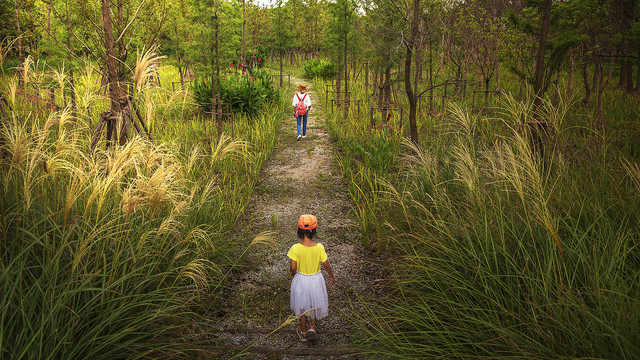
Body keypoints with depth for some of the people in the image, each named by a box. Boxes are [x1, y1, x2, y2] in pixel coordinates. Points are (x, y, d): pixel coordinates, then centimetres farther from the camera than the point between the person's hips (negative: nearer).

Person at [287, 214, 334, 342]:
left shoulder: (295, 248, -22)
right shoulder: (319, 247, -19)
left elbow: (293, 267, -17)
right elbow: (326, 265, -9)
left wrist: (296, 274, 6)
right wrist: (331, 276, 9)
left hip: (301, 280, 0)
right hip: (316, 280, 0)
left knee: (302, 305, 21)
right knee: (315, 303, 27)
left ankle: (303, 331, 36)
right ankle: (312, 327, 24)